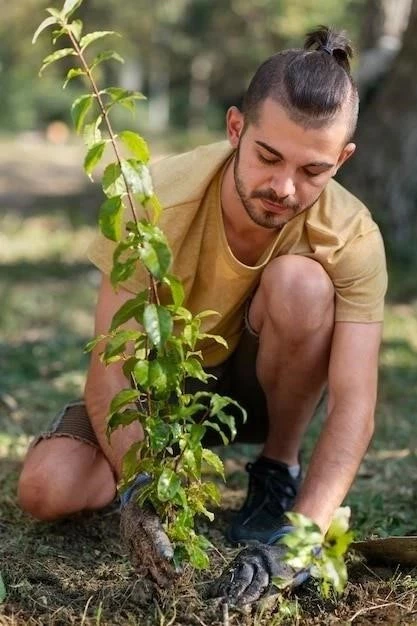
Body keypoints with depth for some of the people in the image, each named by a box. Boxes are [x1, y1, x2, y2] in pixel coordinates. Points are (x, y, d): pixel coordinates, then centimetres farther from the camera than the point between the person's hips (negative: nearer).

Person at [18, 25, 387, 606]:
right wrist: (144, 492, -45)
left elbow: (354, 404, -32)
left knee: (300, 281, -32)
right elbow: (108, 372, -29)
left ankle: (278, 475, -10)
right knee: (47, 489, -25)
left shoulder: (352, 237, -27)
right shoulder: (158, 200, -30)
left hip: (260, 385, 0)